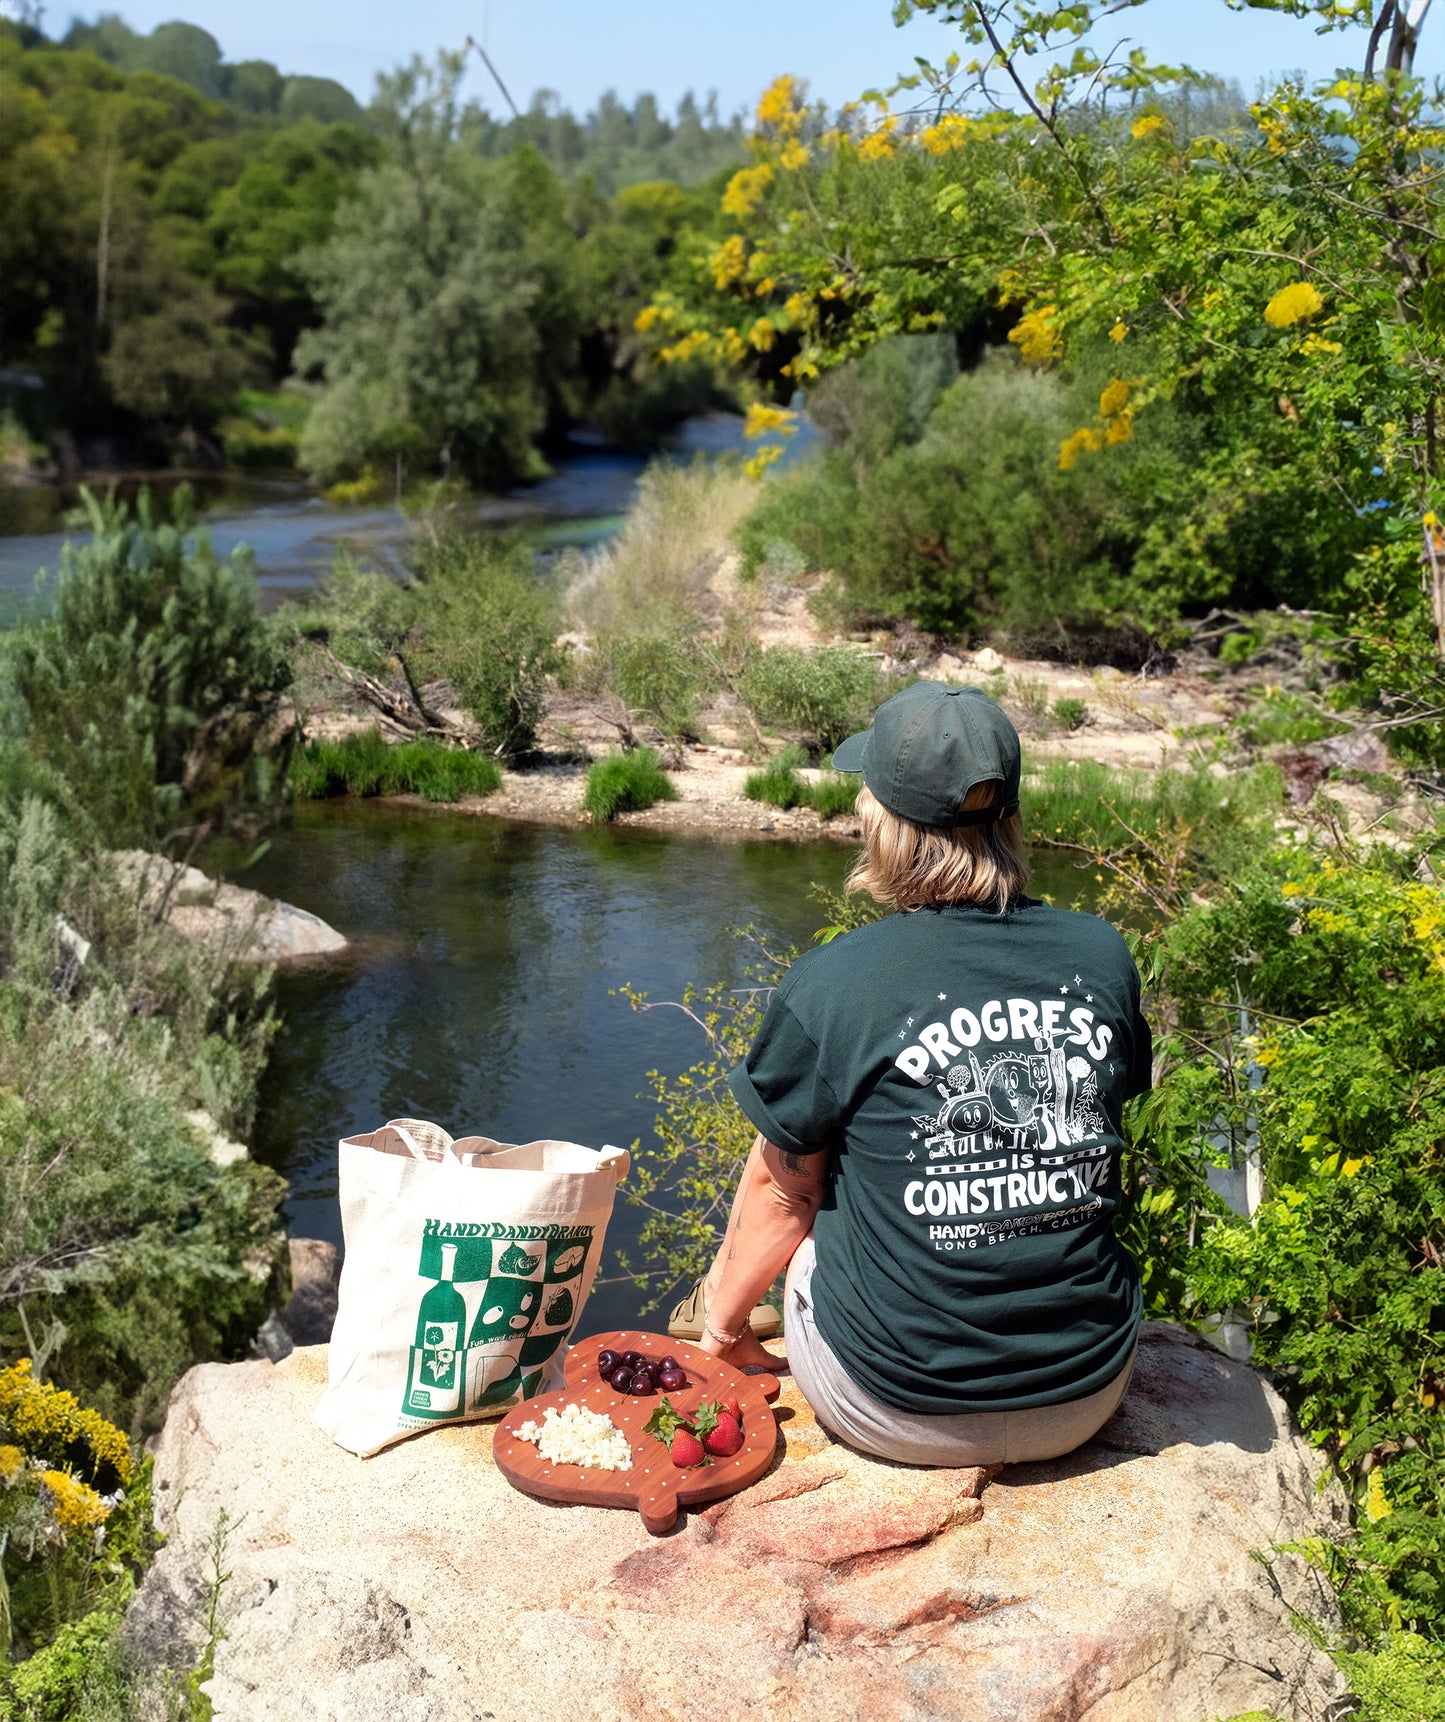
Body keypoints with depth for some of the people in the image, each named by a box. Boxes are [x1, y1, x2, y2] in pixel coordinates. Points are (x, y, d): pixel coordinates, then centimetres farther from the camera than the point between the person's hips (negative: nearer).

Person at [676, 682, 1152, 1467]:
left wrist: (725, 1319, 16)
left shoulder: (830, 984, -15)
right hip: (1086, 1401, 4)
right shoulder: (1102, 957, -4)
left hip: (901, 1413, -3)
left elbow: (786, 1192, -3)